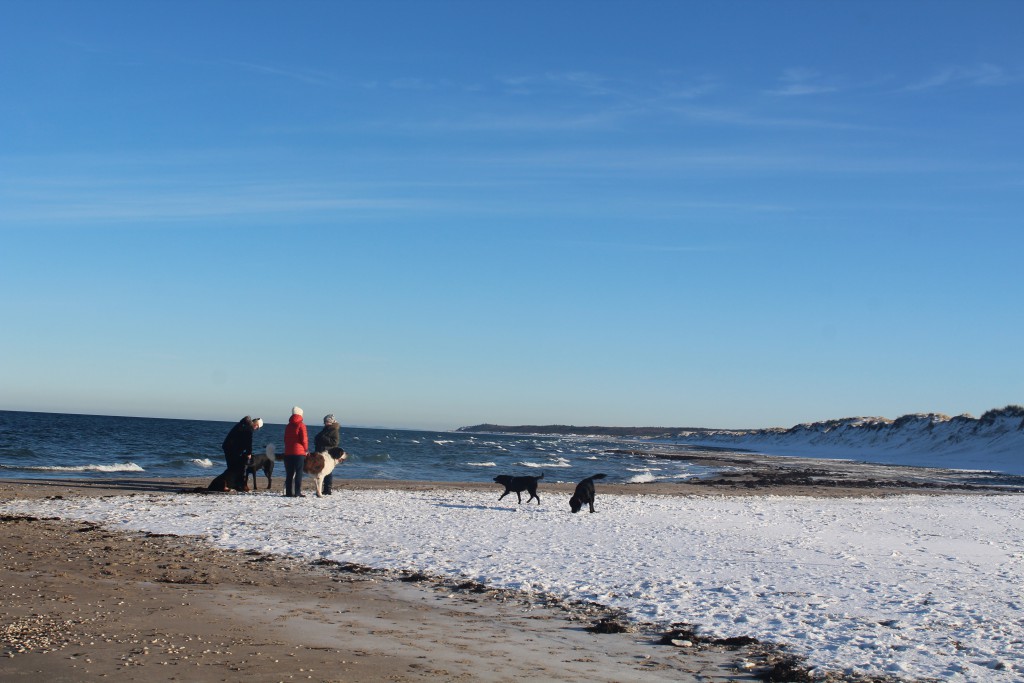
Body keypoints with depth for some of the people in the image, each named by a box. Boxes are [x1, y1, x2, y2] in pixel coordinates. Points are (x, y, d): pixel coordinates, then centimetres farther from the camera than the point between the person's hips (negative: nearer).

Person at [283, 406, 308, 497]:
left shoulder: (288, 426, 12)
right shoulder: (301, 425, -6)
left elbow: (285, 439, 16)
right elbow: (304, 439, -9)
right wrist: (306, 449, 5)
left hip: (288, 453, 5)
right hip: (299, 452, -5)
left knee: (289, 474, 8)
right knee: (299, 473, -2)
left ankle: (288, 492, 7)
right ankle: (297, 493, -7)